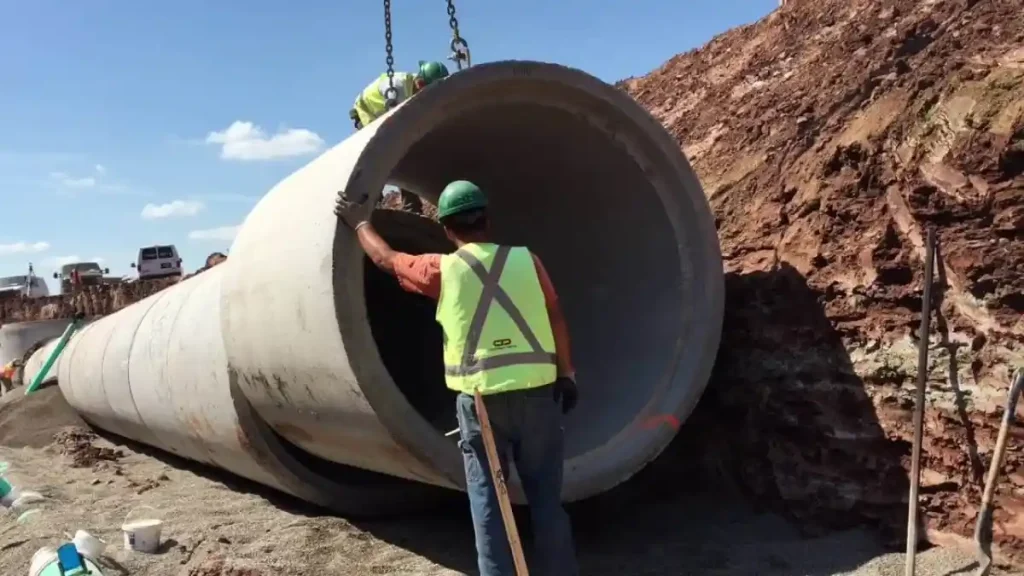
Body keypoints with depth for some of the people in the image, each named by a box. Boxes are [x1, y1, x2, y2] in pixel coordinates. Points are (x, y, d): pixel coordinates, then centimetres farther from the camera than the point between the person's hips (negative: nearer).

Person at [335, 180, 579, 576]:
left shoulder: (442, 269, -1)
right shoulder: (526, 259, 2)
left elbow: (386, 259, 15)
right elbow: (556, 320, 5)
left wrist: (360, 222, 31)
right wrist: (566, 374, 15)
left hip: (480, 397, -1)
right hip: (537, 392, 2)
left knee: (487, 499, 9)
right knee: (546, 497, 11)